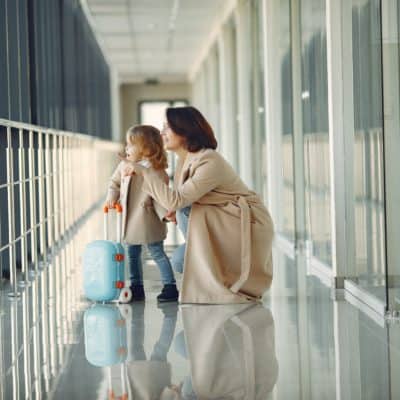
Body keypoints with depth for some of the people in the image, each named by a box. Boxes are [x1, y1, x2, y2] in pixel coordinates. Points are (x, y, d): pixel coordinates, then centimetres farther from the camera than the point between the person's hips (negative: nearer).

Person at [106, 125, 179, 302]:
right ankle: (136, 288, 27)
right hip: (130, 220, 7)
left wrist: (165, 213, -24)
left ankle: (170, 287, 6)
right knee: (132, 254, 15)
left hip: (148, 220, -7)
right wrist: (111, 198, 5)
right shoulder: (124, 165, 4)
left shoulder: (155, 169, -15)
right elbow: (114, 182, 19)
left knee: (157, 252, -1)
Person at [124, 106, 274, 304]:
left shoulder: (209, 162, -27)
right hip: (226, 222, 9)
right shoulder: (184, 160, 3)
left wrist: (144, 172, -26)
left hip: (249, 222, -9)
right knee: (181, 262, 4)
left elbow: (175, 200, -31)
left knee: (201, 215, -28)